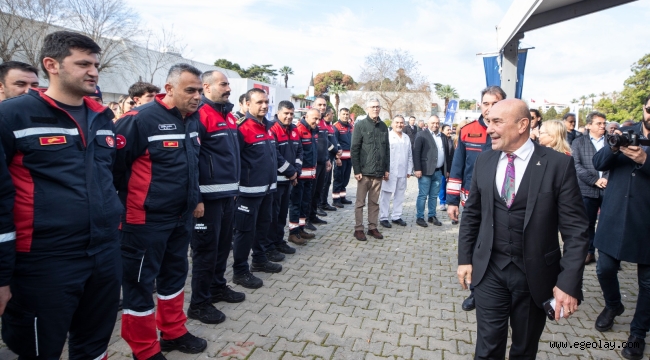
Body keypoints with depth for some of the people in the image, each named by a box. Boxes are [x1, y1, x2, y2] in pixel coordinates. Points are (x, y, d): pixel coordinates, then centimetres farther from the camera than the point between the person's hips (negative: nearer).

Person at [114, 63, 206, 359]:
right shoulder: (141, 119, -17)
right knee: (140, 282, 7)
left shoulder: (193, 119, 7)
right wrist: (121, 207, -7)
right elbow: (113, 164, -14)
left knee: (175, 274, 19)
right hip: (147, 220, -8)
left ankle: (173, 333, 38)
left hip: (182, 217, 8)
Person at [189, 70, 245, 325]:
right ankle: (199, 303, 14)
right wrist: (196, 198, -20)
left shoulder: (229, 117, 16)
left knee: (223, 244, 17)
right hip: (208, 196, -8)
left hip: (228, 194, 9)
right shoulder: (199, 115, -13)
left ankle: (218, 287, 34)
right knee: (206, 248, 0)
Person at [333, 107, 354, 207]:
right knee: (338, 178, -1)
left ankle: (342, 197, 26)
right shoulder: (336, 127, -10)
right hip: (341, 156, -7)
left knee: (346, 178, 15)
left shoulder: (351, 126, 12)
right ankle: (335, 199, 7)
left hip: (350, 157, 7)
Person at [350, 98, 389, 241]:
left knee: (374, 202, 11)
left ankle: (372, 227, 21)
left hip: (379, 172, 4)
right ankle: (358, 229, 13)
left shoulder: (383, 126, 11)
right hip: (364, 171, -4)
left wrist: (387, 169, 9)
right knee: (360, 202, 5)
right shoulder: (360, 125, -3)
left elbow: (387, 149, 14)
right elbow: (354, 149, -7)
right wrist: (356, 170, -13)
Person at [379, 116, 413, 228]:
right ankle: (383, 218, 8)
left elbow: (410, 155, 17)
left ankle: (396, 216, 20)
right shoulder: (387, 136, -6)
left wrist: (409, 170, 13)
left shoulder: (407, 138, 14)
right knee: (386, 195, 0)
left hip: (402, 172, 6)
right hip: (389, 172, -5)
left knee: (400, 195, 10)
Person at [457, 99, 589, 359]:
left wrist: (569, 282, -14)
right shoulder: (484, 162, 1)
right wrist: (465, 258, 6)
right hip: (489, 271, 2)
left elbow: (575, 229, -9)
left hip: (535, 275, -1)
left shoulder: (559, 164, -10)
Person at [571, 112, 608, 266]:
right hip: (587, 189, -1)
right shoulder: (578, 142, 6)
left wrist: (607, 178, -14)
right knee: (588, 223, 6)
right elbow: (576, 165, -4)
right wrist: (595, 180, -13)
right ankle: (589, 252, 18)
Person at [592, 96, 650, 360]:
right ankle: (613, 306, 38)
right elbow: (598, 163, -4)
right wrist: (613, 147, -24)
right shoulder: (625, 132, 5)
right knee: (605, 269, 8)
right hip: (614, 216, 2)